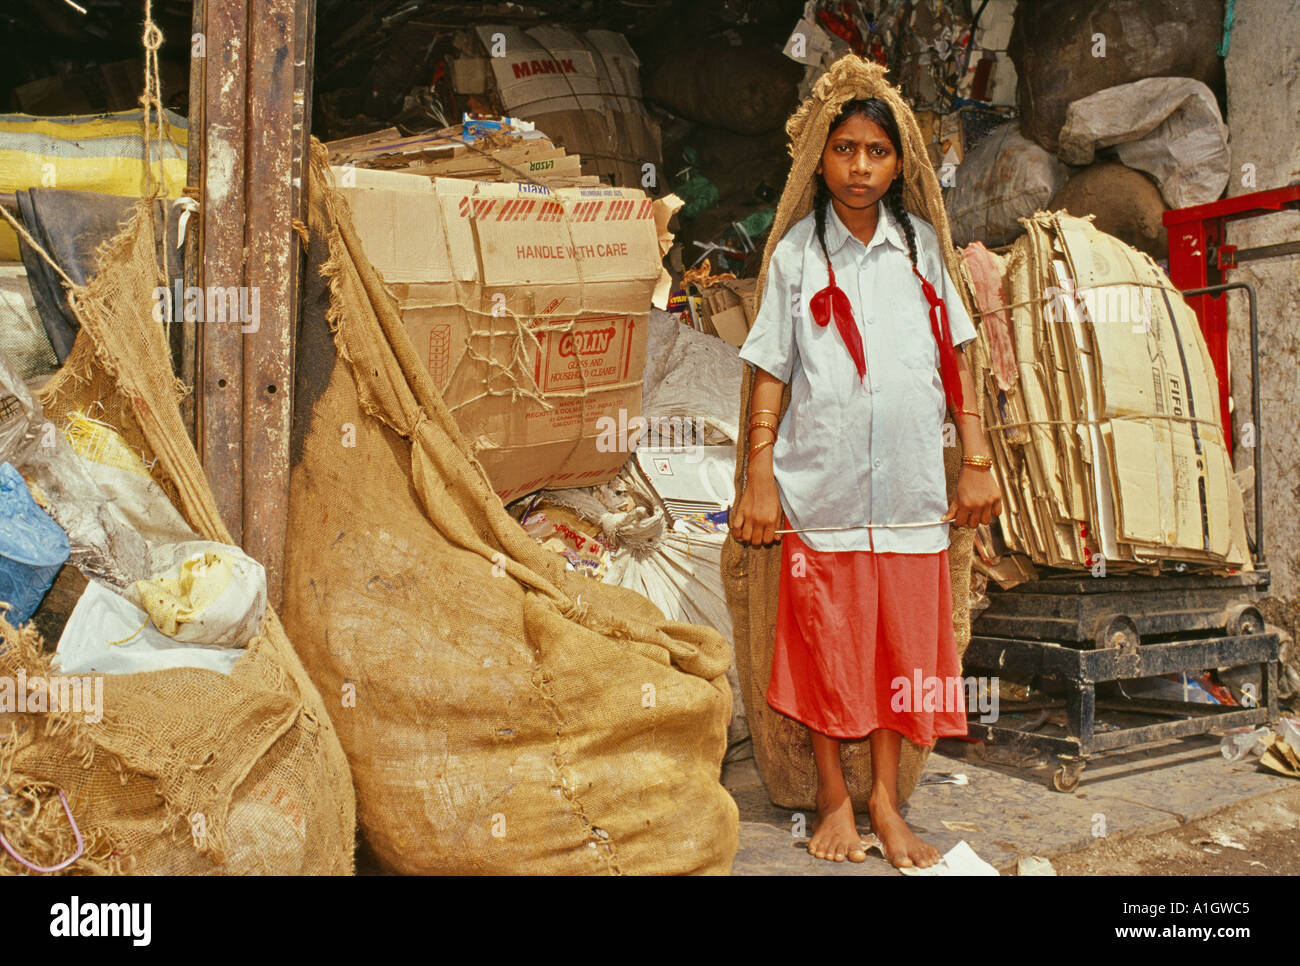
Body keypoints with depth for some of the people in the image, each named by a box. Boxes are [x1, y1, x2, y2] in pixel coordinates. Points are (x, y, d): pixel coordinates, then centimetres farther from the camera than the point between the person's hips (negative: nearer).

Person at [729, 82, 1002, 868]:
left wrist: (978, 460, 6)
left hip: (910, 485, 2)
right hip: (821, 484, -2)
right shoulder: (797, 251, 3)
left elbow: (955, 355, 10)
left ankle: (885, 798, 24)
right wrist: (758, 478, -3)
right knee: (825, 642, 5)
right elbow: (772, 370, 2)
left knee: (902, 642, 8)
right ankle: (834, 797, 23)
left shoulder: (921, 244, 9)